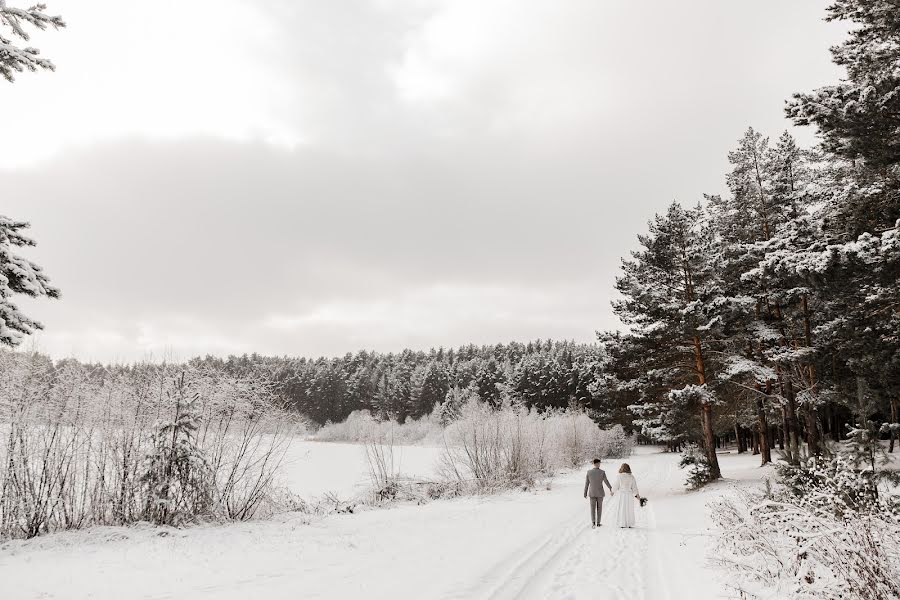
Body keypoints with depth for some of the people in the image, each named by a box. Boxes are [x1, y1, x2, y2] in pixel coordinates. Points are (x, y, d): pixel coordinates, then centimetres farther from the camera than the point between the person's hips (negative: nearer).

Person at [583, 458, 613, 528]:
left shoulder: (589, 472, -8)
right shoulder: (602, 472, -12)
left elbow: (586, 483, -4)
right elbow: (606, 482, -6)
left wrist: (585, 493, 4)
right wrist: (611, 489, 8)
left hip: (592, 493, 0)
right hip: (600, 493, 0)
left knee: (592, 508, 3)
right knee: (599, 508, 14)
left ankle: (593, 522, -15)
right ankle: (598, 523, 17)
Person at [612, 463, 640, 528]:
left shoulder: (619, 477, -10)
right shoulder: (632, 477, -2)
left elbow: (615, 487, -7)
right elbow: (634, 488, -3)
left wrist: (612, 490, 14)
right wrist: (637, 496, 6)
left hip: (621, 496, -2)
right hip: (630, 496, 2)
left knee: (622, 510, 7)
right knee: (629, 510, 12)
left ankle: (622, 524, 8)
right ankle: (630, 524, 15)